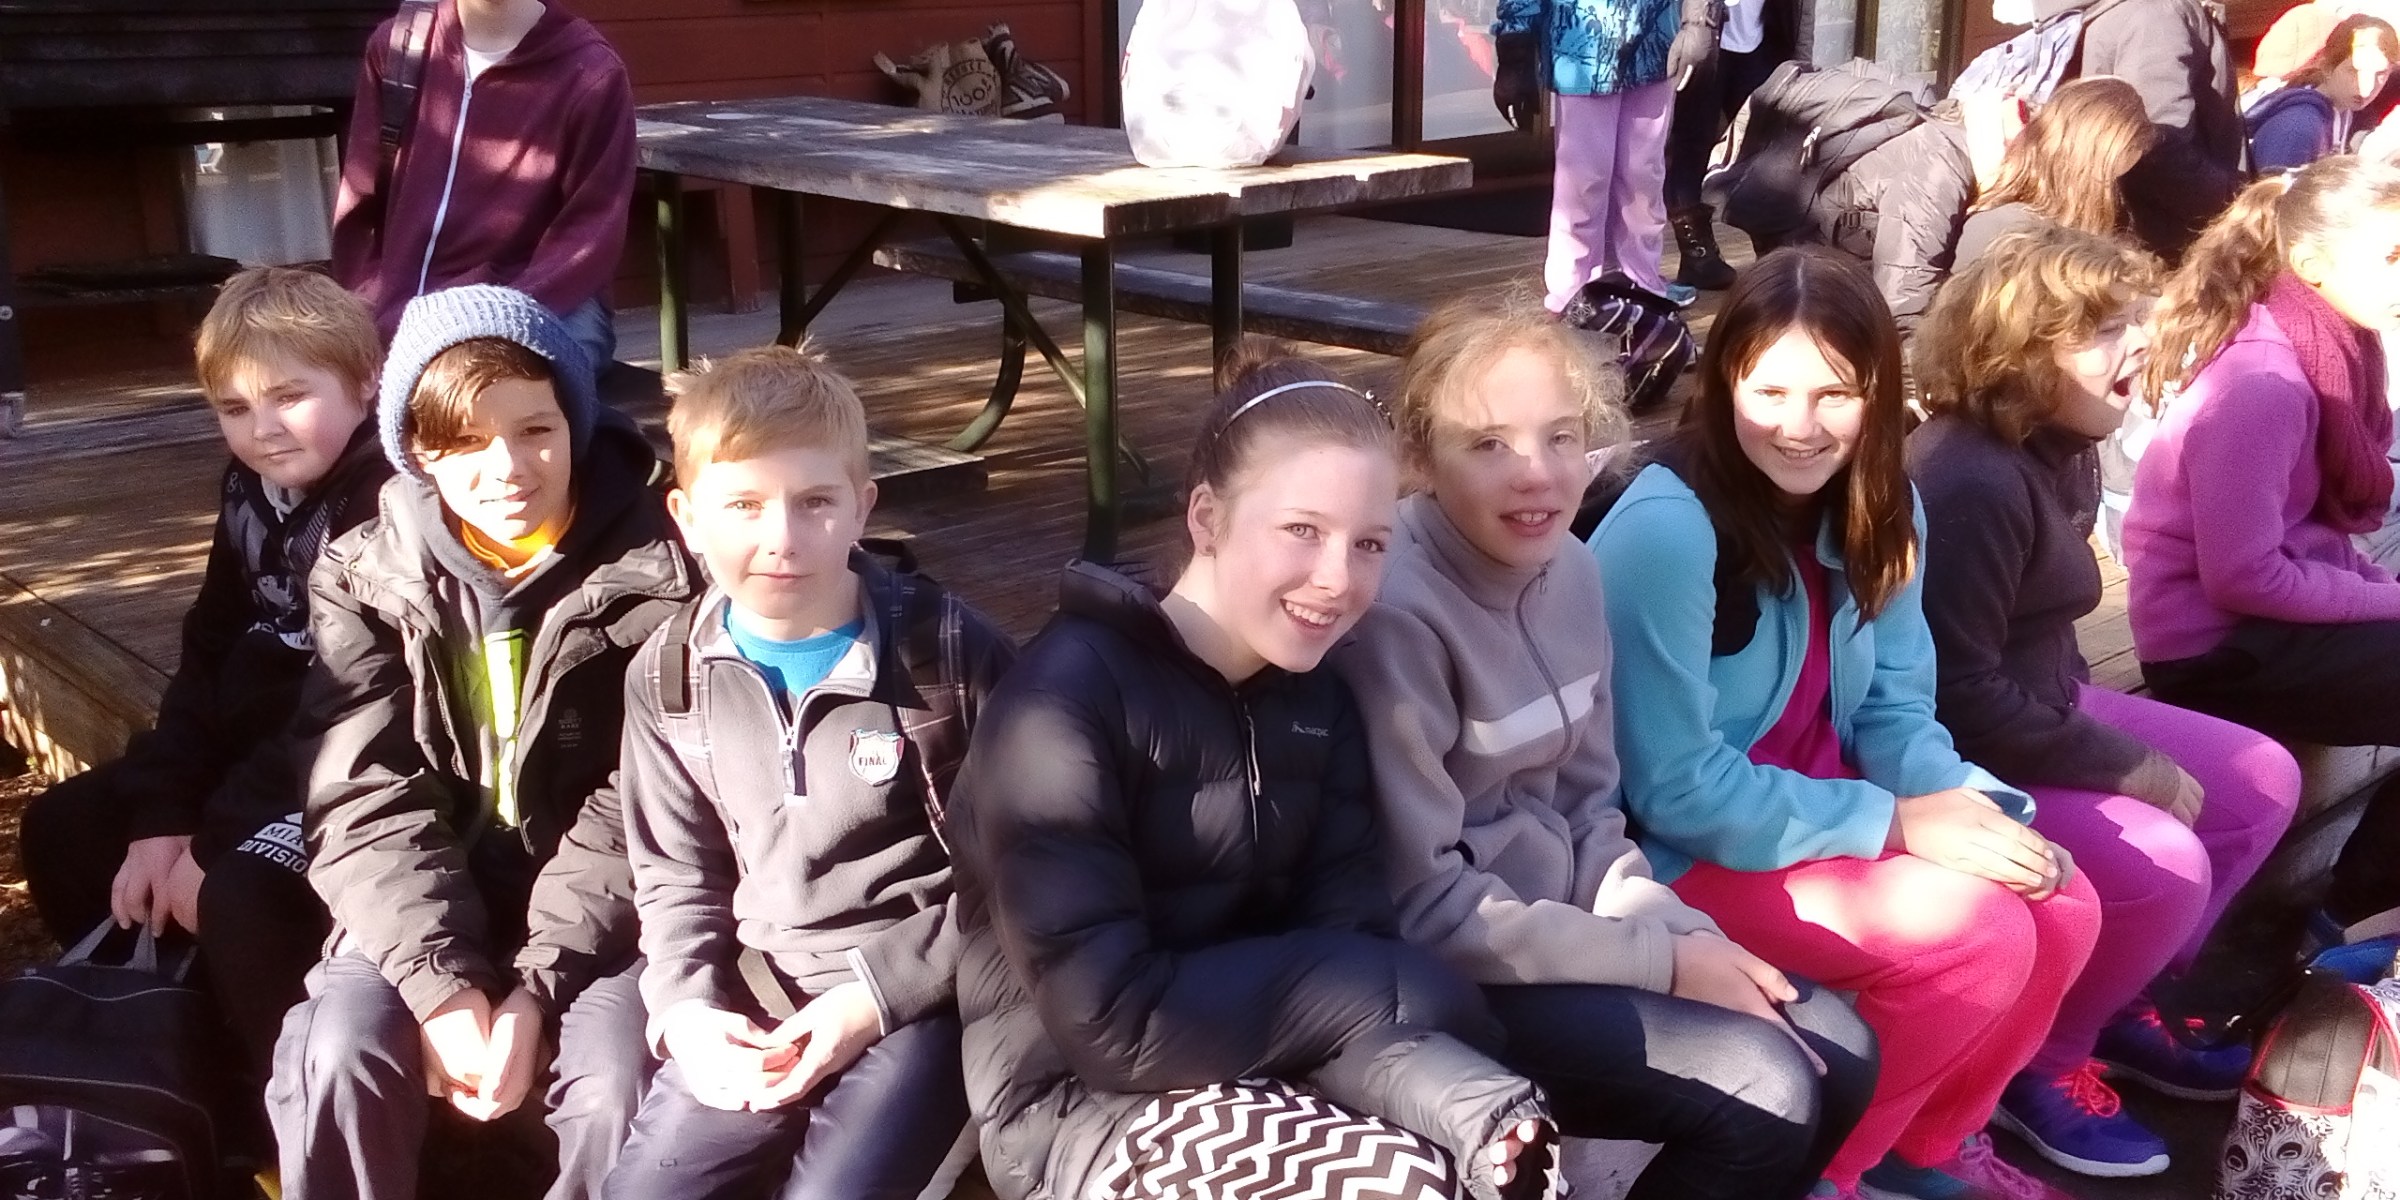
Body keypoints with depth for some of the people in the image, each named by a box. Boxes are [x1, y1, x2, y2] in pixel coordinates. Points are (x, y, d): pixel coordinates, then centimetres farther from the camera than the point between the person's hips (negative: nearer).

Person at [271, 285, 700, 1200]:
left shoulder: (650, 571, -10)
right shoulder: (366, 580, -3)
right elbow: (366, 803, -8)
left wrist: (535, 987, -19)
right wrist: (444, 983, -21)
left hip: (594, 907, -2)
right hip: (429, 902, 2)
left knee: (617, 1080, -24)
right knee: (340, 1052, -23)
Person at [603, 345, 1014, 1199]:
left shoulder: (950, 650, -11)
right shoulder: (669, 676, 3)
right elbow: (675, 876, 11)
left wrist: (875, 994, -14)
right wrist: (685, 1009, -6)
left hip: (917, 994, -4)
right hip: (755, 1001, 5)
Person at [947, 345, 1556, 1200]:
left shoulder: (1315, 700, 5)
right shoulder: (1066, 702, -17)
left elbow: (1348, 942, -5)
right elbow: (1108, 1024, -21)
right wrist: (1380, 990, -17)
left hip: (1260, 1072, 6)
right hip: (1082, 1106, -6)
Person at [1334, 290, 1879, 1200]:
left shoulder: (1570, 573, 3)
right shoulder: (1396, 613, -24)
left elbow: (1586, 808, 11)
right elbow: (1422, 908, -22)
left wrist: (1688, 936, -7)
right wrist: (1663, 960, -17)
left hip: (1557, 919, 8)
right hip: (1442, 975, -8)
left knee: (1840, 1056, 2)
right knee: (1764, 1095, -16)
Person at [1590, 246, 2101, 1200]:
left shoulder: (1875, 509, 1)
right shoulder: (1666, 529, -24)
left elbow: (1895, 711, 5)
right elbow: (1675, 789, -23)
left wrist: (1969, 801, -17)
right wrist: (1897, 820, -21)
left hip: (1822, 817, 8)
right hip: (1683, 859, -7)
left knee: (2063, 909, -9)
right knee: (1979, 933, -22)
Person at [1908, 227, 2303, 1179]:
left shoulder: (2059, 450, 6)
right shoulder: (1971, 483, -26)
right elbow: (1957, 697, -27)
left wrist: (2121, 736, 7)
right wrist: (2131, 768, -19)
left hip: (2040, 713, 11)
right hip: (1959, 764, -11)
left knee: (2263, 781, 10)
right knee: (2163, 865, -25)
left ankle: (2124, 1001, 20)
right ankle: (2036, 1060, -1)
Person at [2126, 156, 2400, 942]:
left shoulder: (2323, 350, 7)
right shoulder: (2263, 382, -22)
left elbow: (2312, 527, 12)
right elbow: (2244, 576, -23)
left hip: (2262, 618, 9)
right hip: (2222, 650, -9)